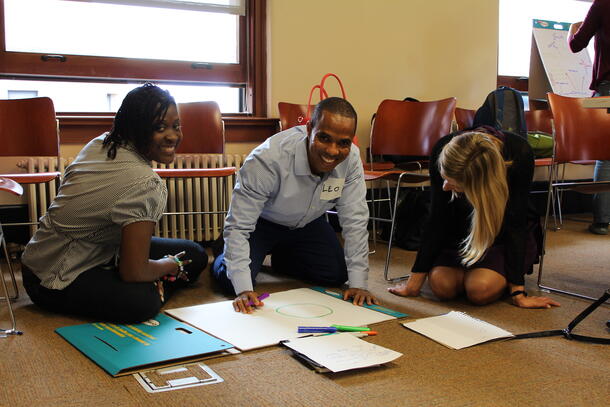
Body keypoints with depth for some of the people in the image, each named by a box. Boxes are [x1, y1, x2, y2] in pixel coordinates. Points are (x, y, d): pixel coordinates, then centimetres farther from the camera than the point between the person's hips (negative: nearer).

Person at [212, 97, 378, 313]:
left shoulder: (351, 158, -27)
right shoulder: (268, 159, -40)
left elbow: (355, 222, -19)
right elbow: (238, 226, -35)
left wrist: (358, 284, -23)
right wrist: (244, 289, -42)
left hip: (307, 223, 5)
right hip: (262, 222, -4)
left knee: (335, 275, -3)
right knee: (234, 283, -20)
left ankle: (282, 258, 26)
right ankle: (222, 259, 18)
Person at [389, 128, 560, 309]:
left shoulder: (519, 153, -33)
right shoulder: (443, 150, -27)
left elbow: (515, 225, -24)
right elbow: (438, 219, -17)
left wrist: (517, 292, -24)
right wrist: (415, 280, -15)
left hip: (504, 231, -2)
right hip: (461, 229, 2)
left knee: (481, 290, -27)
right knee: (442, 286, -22)